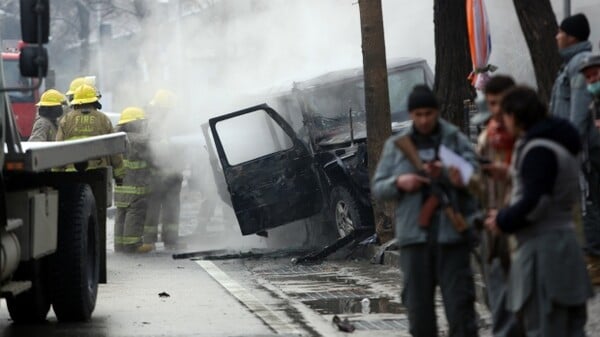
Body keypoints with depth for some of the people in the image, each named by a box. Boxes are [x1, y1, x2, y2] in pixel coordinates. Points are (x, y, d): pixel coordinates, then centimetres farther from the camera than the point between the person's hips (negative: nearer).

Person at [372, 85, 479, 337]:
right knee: (418, 303, 5)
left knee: (459, 300, -7)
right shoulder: (396, 145, 12)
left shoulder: (456, 140, 5)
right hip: (414, 234, 3)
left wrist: (444, 174, -24)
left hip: (451, 233, -2)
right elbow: (377, 188, 12)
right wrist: (398, 182, -9)